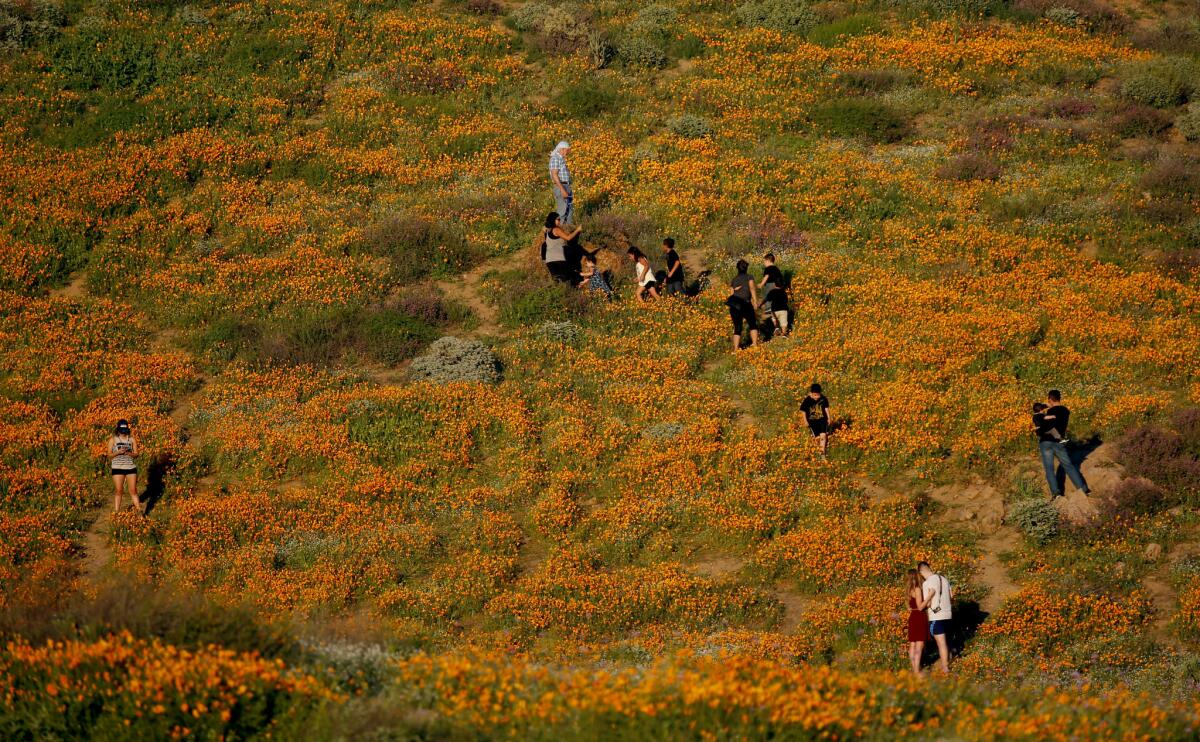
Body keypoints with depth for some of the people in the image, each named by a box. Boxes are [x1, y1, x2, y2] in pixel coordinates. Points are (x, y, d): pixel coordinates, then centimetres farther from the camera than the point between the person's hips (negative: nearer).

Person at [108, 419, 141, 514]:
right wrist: (118, 452, -17)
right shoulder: (113, 440, 2)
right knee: (119, 491, 0)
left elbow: (136, 454, 4)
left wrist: (129, 453, -17)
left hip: (131, 467, 1)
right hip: (118, 468, -1)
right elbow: (109, 455, 1)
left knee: (133, 491, 0)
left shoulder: (132, 439, 5)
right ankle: (116, 512, 6)